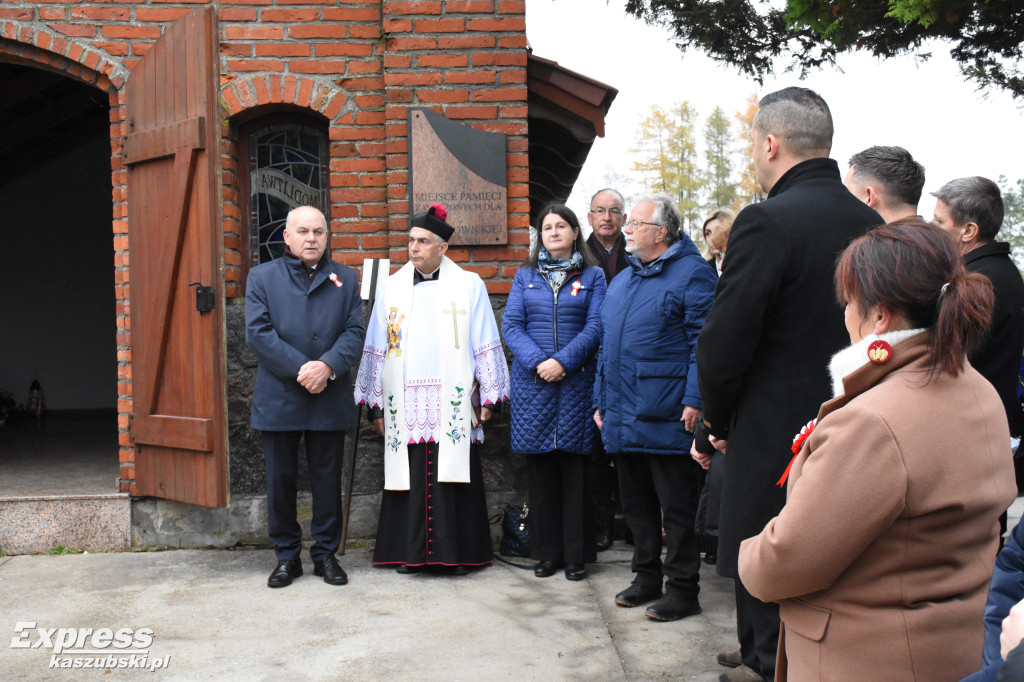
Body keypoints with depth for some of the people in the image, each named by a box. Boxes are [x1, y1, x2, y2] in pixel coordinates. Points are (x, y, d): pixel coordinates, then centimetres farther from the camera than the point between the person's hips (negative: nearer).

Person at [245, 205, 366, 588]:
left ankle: (326, 553, 21)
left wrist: (327, 366, -17)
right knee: (280, 480, 7)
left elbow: (355, 332, 1)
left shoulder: (345, 279, 11)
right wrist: (300, 369, -15)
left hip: (330, 399, 1)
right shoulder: (262, 277, 6)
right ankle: (287, 556, 20)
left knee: (328, 480, 8)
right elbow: (257, 333, -5)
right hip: (278, 398, -1)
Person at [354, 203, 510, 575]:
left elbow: (485, 345, 4)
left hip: (452, 404, -2)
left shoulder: (469, 285, 4)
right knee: (410, 474, 3)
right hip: (404, 404, 2)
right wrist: (376, 404, 8)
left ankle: (456, 552, 13)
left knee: (452, 476, 0)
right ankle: (410, 551, 16)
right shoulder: (392, 287, 10)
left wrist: (487, 397, -1)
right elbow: (376, 349, 11)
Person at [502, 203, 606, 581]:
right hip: (532, 382, 2)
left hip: (576, 382, -1)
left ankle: (576, 555, 11)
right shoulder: (525, 276, 11)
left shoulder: (592, 276, 7)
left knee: (574, 469, 1)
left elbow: (595, 327, -3)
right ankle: (547, 552, 16)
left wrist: (562, 362, -15)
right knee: (540, 470, 5)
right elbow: (511, 324, 2)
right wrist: (538, 362, -12)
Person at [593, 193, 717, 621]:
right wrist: (601, 402, 18)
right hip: (622, 415, 8)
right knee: (636, 503, 16)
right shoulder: (621, 280, 18)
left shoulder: (691, 273, -6)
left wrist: (693, 400, -19)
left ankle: (682, 589, 13)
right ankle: (647, 577, 29)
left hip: (665, 417, -8)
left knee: (676, 506, 1)